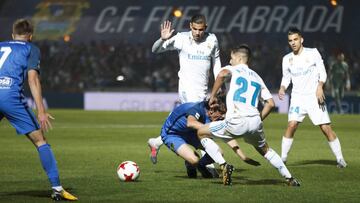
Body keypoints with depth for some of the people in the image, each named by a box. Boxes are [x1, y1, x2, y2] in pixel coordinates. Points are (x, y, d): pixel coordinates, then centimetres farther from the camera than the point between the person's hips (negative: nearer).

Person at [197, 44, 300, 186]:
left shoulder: (233, 70, 10)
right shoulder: (257, 77, 26)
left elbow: (222, 75, -17)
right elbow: (270, 103, 22)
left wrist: (212, 96, -7)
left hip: (236, 122, -6)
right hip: (255, 122, 6)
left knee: (201, 133, 12)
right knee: (265, 150, 32)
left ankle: (223, 165, -3)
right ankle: (289, 178, 26)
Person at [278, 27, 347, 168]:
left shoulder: (313, 53, -3)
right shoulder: (287, 59, 5)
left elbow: (322, 73, -2)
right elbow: (286, 77, 15)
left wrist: (320, 87, -18)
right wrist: (282, 88, -6)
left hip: (314, 96, -2)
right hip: (297, 97, 2)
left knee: (326, 128, -6)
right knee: (291, 125, -16)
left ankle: (340, 159, 4)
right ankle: (283, 158, -7)